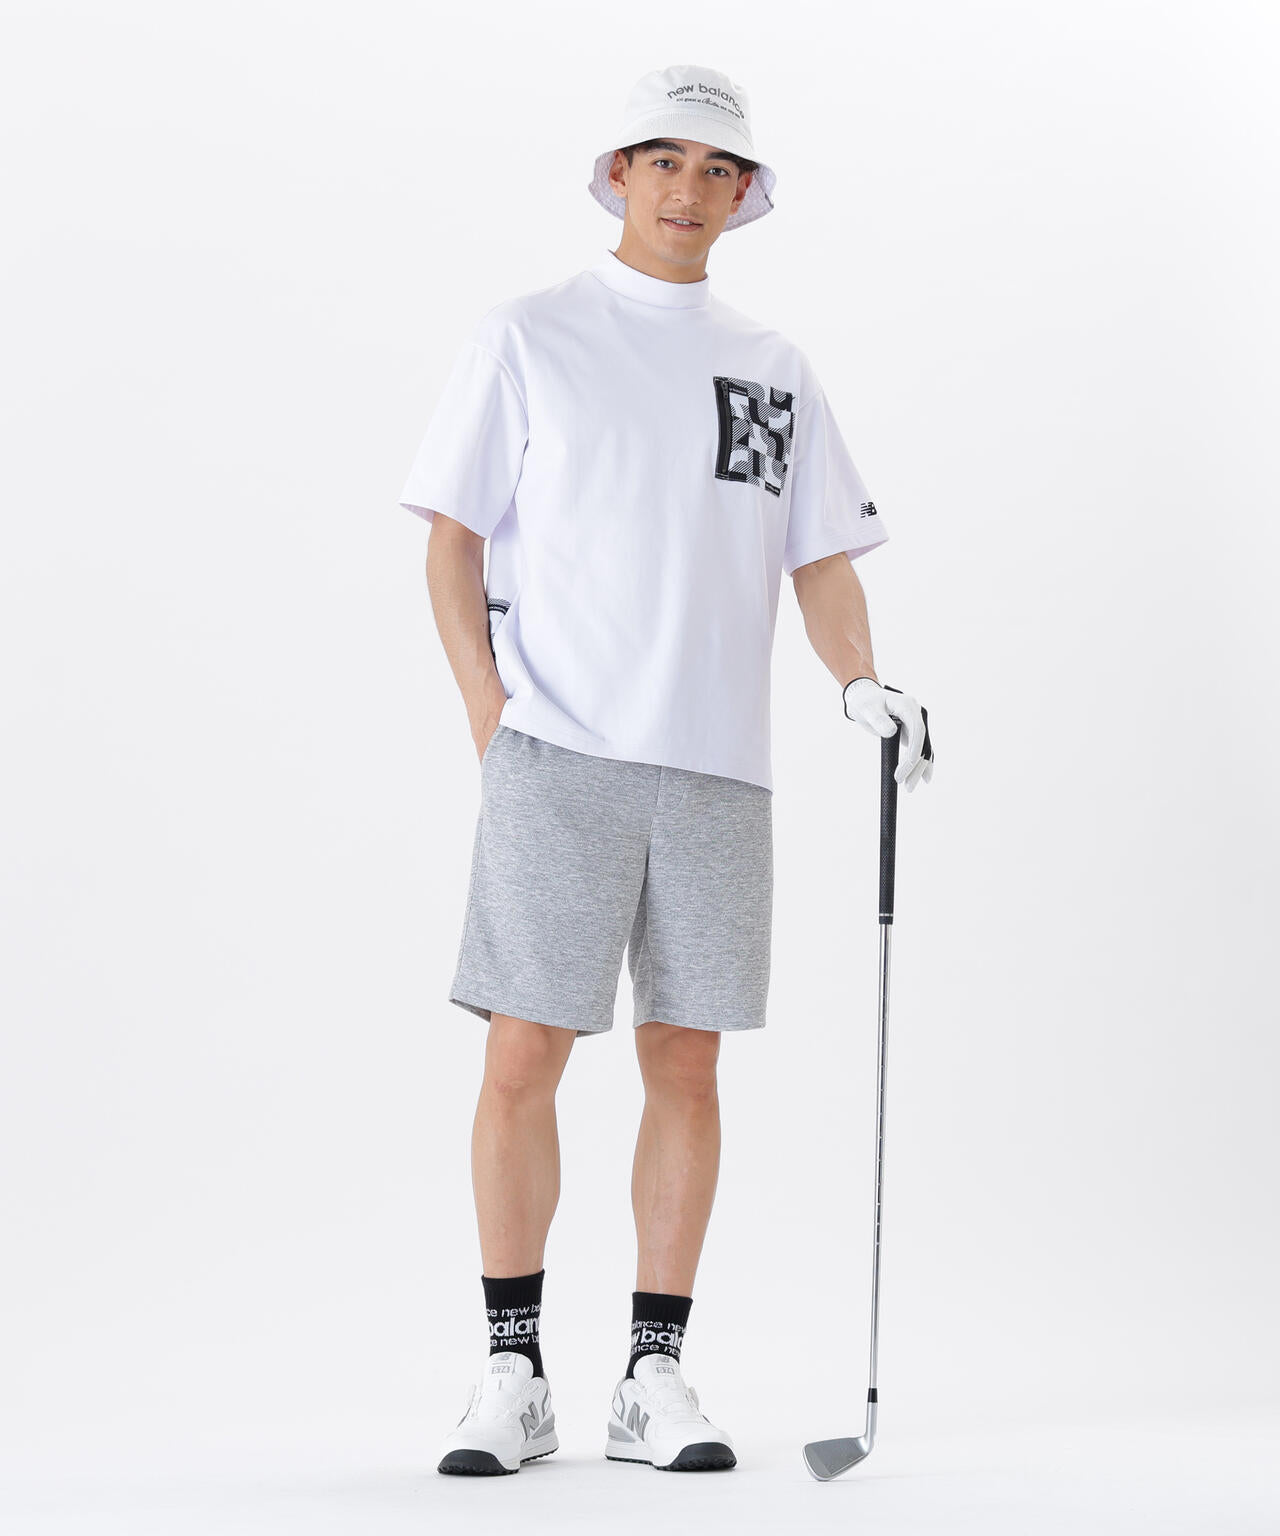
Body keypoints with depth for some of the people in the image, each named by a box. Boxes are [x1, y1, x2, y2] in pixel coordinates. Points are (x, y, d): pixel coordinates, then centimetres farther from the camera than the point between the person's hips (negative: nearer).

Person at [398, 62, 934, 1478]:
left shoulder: (775, 371, 16)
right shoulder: (525, 339, 6)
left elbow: (822, 555, 15)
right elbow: (454, 544, 3)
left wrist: (862, 684, -3)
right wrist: (493, 723, -7)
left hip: (719, 764, 3)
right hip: (557, 758, -3)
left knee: (686, 1062, 3)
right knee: (524, 1053, -6)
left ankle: (653, 1379, 9)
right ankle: (514, 1376, 3)